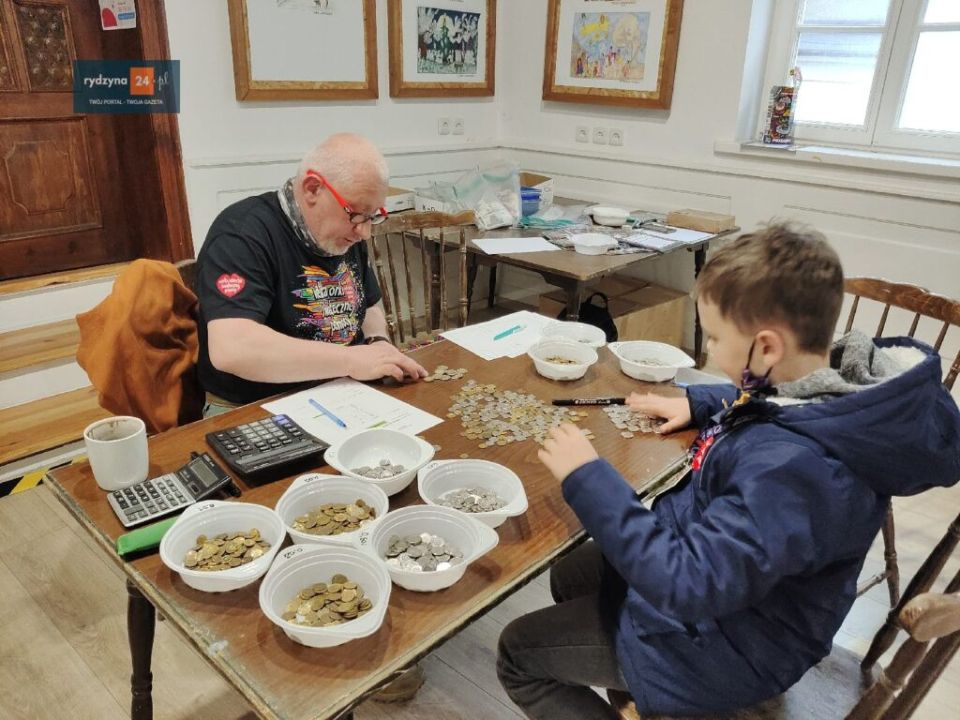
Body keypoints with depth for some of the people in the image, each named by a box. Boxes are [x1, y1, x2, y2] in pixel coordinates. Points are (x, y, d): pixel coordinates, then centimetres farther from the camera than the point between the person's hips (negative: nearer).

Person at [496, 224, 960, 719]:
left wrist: (588, 480, -31)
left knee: (517, 652, 2)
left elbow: (687, 585, -35)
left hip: (729, 640, -9)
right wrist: (697, 404, 4)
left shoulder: (794, 466, -39)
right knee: (567, 577, 24)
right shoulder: (833, 382, -11)